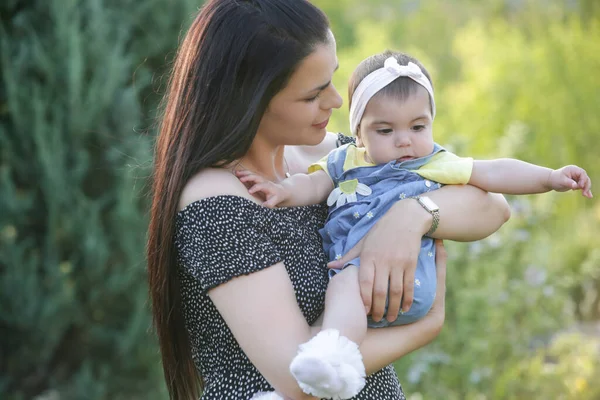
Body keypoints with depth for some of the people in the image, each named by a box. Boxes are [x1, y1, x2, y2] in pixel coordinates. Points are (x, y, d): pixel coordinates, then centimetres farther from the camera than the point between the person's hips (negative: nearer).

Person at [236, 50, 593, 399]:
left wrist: (551, 177, 9)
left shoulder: (437, 164, 20)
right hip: (340, 266, 6)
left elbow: (494, 174, 18)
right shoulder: (346, 162, 27)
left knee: (349, 282, -37)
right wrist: (286, 191, -4)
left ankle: (337, 351, -57)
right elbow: (315, 185, 18)